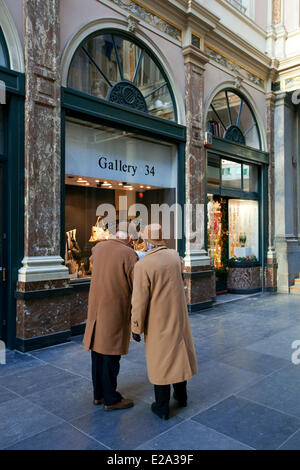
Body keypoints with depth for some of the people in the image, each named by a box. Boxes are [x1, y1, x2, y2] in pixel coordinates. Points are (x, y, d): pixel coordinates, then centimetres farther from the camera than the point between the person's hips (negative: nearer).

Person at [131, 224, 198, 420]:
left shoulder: (143, 265, -21)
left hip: (157, 322, -5)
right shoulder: (175, 256, -5)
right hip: (178, 317, 5)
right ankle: (181, 396, 38)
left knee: (160, 360, 8)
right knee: (179, 353, 20)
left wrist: (136, 328, -6)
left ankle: (162, 407, 21)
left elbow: (140, 302, -18)